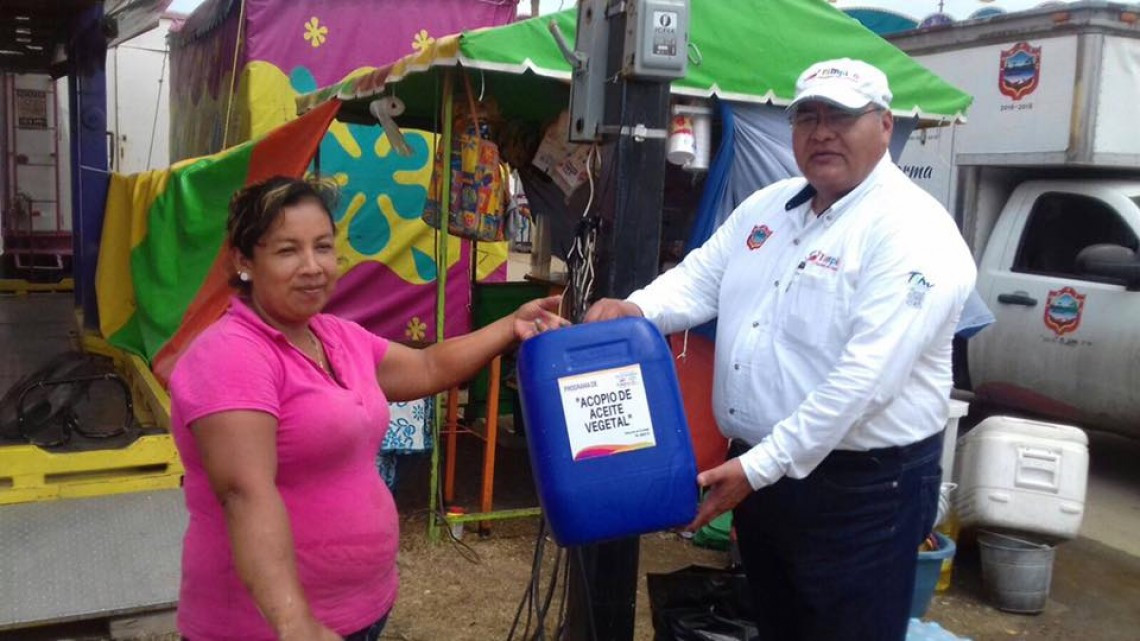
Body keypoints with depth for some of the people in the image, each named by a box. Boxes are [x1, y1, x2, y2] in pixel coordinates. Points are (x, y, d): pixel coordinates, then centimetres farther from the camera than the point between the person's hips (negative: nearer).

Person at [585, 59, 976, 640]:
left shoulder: (912, 232, -17)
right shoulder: (766, 206, 8)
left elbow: (864, 378, -26)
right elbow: (699, 279, 7)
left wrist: (760, 466, -28)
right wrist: (637, 308, -15)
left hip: (864, 487, -7)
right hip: (758, 470, 7)